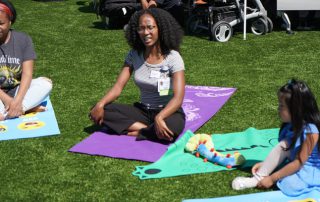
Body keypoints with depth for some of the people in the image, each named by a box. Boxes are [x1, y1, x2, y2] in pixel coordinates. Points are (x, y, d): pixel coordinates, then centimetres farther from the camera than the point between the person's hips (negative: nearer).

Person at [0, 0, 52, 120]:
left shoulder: (23, 39, -5)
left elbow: (27, 73, -12)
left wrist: (17, 100, -27)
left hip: (18, 91, 2)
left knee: (46, 83, -23)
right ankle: (26, 109, -27)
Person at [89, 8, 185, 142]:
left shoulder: (172, 57, -15)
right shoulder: (134, 55, -2)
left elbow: (178, 97, -23)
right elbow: (118, 87, -5)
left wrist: (159, 117, -40)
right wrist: (100, 104, -25)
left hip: (168, 112, -4)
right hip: (142, 111, 5)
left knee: (170, 128, -40)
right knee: (99, 111, -15)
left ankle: (137, 132, -14)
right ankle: (147, 129, -19)